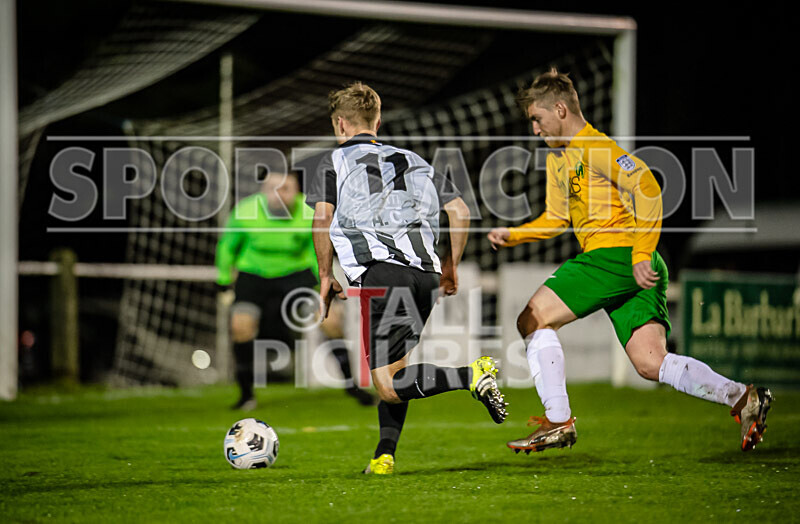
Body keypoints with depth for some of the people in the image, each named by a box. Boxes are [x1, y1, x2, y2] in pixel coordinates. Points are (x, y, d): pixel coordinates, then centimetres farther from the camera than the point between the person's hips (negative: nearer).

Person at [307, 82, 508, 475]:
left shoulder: (333, 162, 14)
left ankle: (473, 374, -30)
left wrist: (326, 276, 8)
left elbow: (322, 217, -1)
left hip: (381, 271, -6)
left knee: (389, 385, -12)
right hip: (426, 273, 6)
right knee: (394, 368, 21)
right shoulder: (413, 161, 26)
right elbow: (460, 212, 18)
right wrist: (450, 264, 30)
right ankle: (385, 455, 8)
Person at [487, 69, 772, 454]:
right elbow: (557, 218, 31)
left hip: (615, 253, -9)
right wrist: (514, 235, 18)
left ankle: (558, 422, -7)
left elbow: (647, 188, -17)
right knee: (650, 363, -2)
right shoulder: (557, 157, 23)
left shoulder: (593, 148, -8)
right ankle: (742, 398, -6)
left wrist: (641, 255, -21)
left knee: (533, 319, -6)